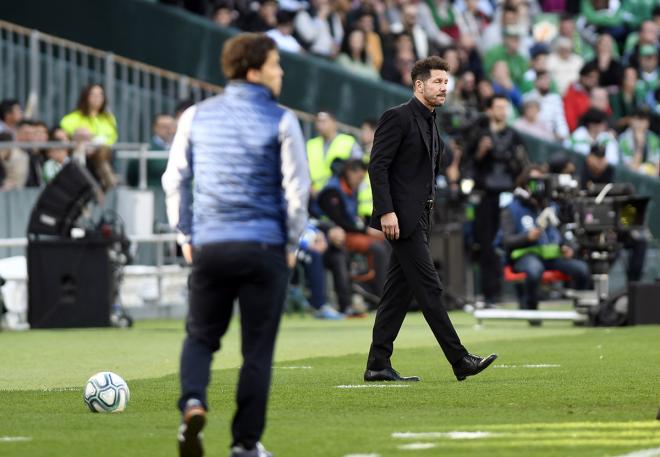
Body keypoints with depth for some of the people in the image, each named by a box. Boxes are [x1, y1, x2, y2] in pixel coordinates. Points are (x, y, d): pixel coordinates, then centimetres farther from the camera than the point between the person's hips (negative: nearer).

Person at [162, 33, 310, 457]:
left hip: (208, 246, 3)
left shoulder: (196, 116, 6)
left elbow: (174, 180, 8)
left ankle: (193, 402, -11)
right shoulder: (281, 121, -4)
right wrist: (292, 243, 6)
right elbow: (297, 188, -6)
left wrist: (186, 235, 16)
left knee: (201, 336, 16)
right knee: (258, 349, 5)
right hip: (263, 247, -3)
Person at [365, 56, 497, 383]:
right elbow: (378, 166, -15)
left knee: (399, 291, 7)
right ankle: (460, 361, -9)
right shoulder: (398, 118, -10)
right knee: (428, 288, -8)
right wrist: (386, 211, -22)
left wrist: (427, 217, 18)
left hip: (418, 218, 9)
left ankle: (378, 365, 9)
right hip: (400, 217, -9)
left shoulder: (430, 123, 18)